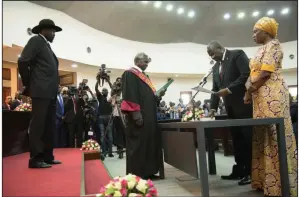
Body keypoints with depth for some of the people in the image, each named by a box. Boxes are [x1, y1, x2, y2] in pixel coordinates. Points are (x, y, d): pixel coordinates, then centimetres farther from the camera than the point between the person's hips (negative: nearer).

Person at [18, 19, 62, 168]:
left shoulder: (47, 46, 24)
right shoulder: (36, 40, 0)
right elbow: (23, 62, -11)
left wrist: (54, 88, 12)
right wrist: (28, 85, -5)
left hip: (50, 93, 9)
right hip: (41, 91, -9)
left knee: (49, 126, 10)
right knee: (38, 124, -7)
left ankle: (47, 156, 17)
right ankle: (35, 159, -2)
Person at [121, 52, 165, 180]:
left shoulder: (144, 76, 23)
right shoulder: (129, 74, -6)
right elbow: (129, 94, -18)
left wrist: (158, 95, 8)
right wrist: (135, 113, -25)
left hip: (149, 116, 10)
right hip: (139, 116, -10)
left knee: (150, 142, 10)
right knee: (138, 144, -5)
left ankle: (148, 172, 18)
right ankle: (137, 174, 2)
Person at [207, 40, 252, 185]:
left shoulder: (237, 54, -4)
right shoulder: (215, 67, 17)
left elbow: (247, 74, -16)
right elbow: (215, 89, 15)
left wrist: (229, 89, -19)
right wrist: (213, 107, 4)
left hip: (243, 103, -7)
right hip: (230, 107, 7)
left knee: (248, 138, -2)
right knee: (236, 139, 8)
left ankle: (251, 172, 5)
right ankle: (239, 171, 14)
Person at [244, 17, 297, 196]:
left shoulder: (273, 45, -5)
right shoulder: (263, 49, 23)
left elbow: (265, 73, -15)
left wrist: (249, 91, -7)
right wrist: (250, 92, 6)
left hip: (272, 94, -10)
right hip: (262, 97, 10)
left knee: (276, 137, -8)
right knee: (264, 137, 8)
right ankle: (267, 180, 14)